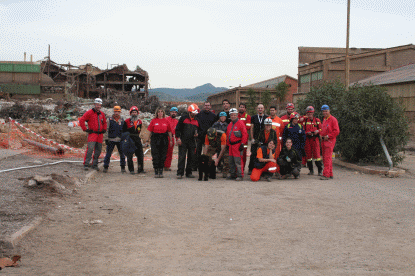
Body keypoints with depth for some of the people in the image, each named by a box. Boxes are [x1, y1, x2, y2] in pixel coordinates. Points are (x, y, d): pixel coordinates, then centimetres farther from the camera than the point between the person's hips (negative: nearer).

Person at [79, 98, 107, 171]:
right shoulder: (89, 112, -2)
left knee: (98, 150, 6)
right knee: (90, 149, -17)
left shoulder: (102, 114, 17)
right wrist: (85, 129, -9)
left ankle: (95, 165, 15)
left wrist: (104, 129, 17)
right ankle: (86, 164, -14)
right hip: (92, 134, -6)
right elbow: (81, 120, -7)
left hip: (100, 134, 6)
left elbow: (104, 122, 34)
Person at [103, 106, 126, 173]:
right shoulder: (110, 120, 3)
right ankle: (106, 167, 7)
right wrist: (106, 138, -1)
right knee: (108, 154, -1)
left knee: (122, 154, 4)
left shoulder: (122, 120, 9)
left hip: (120, 140, 2)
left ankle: (123, 167, 13)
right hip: (111, 139, -2)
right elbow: (107, 129, 4)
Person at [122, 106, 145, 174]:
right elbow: (123, 131, 3)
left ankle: (140, 169, 9)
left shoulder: (140, 122, 11)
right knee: (129, 155, -2)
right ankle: (131, 170, 4)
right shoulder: (127, 121, -1)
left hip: (137, 139, 4)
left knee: (140, 155, 1)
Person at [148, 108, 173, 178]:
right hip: (155, 139, -1)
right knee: (155, 156, -3)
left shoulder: (166, 121, 8)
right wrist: (150, 139, 1)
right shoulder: (153, 121, 4)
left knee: (163, 156, 4)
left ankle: (161, 171, 12)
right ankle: (156, 171, 2)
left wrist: (171, 140, 8)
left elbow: (169, 131, 10)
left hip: (164, 139, 1)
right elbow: (150, 130, 5)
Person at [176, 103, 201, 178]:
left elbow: (199, 130, 23)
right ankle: (180, 173, -6)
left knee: (191, 158, 5)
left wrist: (197, 134, 1)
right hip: (183, 141, -4)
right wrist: (178, 138, -5)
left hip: (192, 142, 4)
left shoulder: (197, 120, 13)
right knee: (182, 157, -8)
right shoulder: (183, 118, 3)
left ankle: (189, 173, 14)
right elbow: (178, 129, 3)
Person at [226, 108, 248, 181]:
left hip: (237, 145, -8)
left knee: (238, 161, -11)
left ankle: (240, 175, -8)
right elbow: (227, 135, 25)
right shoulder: (229, 125, 18)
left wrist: (242, 144, -14)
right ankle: (233, 174, 20)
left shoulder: (240, 124, -6)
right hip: (231, 145, 8)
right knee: (231, 161, 11)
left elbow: (245, 134, -11)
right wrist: (227, 144, 19)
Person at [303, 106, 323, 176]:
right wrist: (307, 133, -12)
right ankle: (311, 170, 14)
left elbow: (321, 129, 12)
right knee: (308, 154, 4)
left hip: (315, 138, -2)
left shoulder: (317, 120, 8)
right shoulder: (304, 121, 8)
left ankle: (320, 170, -4)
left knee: (317, 154, -9)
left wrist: (318, 131, -9)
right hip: (307, 139, 2)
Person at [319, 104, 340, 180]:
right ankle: (330, 174, 17)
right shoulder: (324, 119, 18)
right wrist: (321, 135, 11)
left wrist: (328, 136, -14)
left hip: (330, 141, -9)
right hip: (324, 140, 9)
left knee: (327, 158, -13)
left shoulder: (333, 119, -8)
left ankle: (326, 175, -15)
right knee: (325, 158, 10)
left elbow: (336, 131, -13)